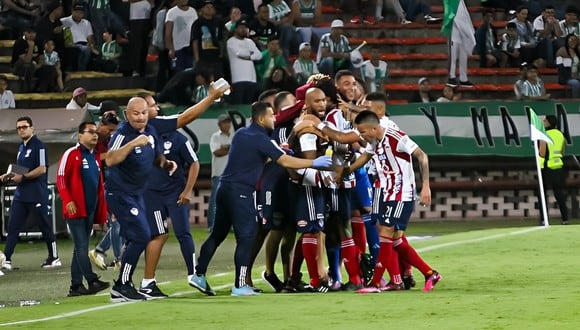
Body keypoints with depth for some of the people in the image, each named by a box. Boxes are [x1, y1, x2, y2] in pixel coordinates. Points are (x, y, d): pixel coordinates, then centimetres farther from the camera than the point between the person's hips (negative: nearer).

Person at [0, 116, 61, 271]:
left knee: (45, 226, 1)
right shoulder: (21, 147, 18)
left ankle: (54, 258, 12)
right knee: (13, 226, 0)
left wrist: (23, 177, -19)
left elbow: (42, 169, -17)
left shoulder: (39, 146, -9)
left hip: (37, 194, -8)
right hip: (21, 194, 8)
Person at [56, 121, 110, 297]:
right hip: (75, 209, -7)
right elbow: (61, 179, -11)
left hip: (90, 210, 7)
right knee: (81, 246, -10)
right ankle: (92, 281, -16)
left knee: (81, 247, 9)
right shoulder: (71, 154, -6)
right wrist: (68, 201, -19)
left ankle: (76, 285, 12)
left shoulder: (96, 157, 15)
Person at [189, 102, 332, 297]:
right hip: (240, 191, -8)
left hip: (225, 187, 8)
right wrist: (314, 163, -8)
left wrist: (278, 151, 20)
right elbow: (285, 162, -14)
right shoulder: (260, 139, -11)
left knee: (217, 234, 14)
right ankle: (240, 286, -7)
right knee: (246, 237, -5)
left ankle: (199, 275, 14)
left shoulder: (241, 134, 13)